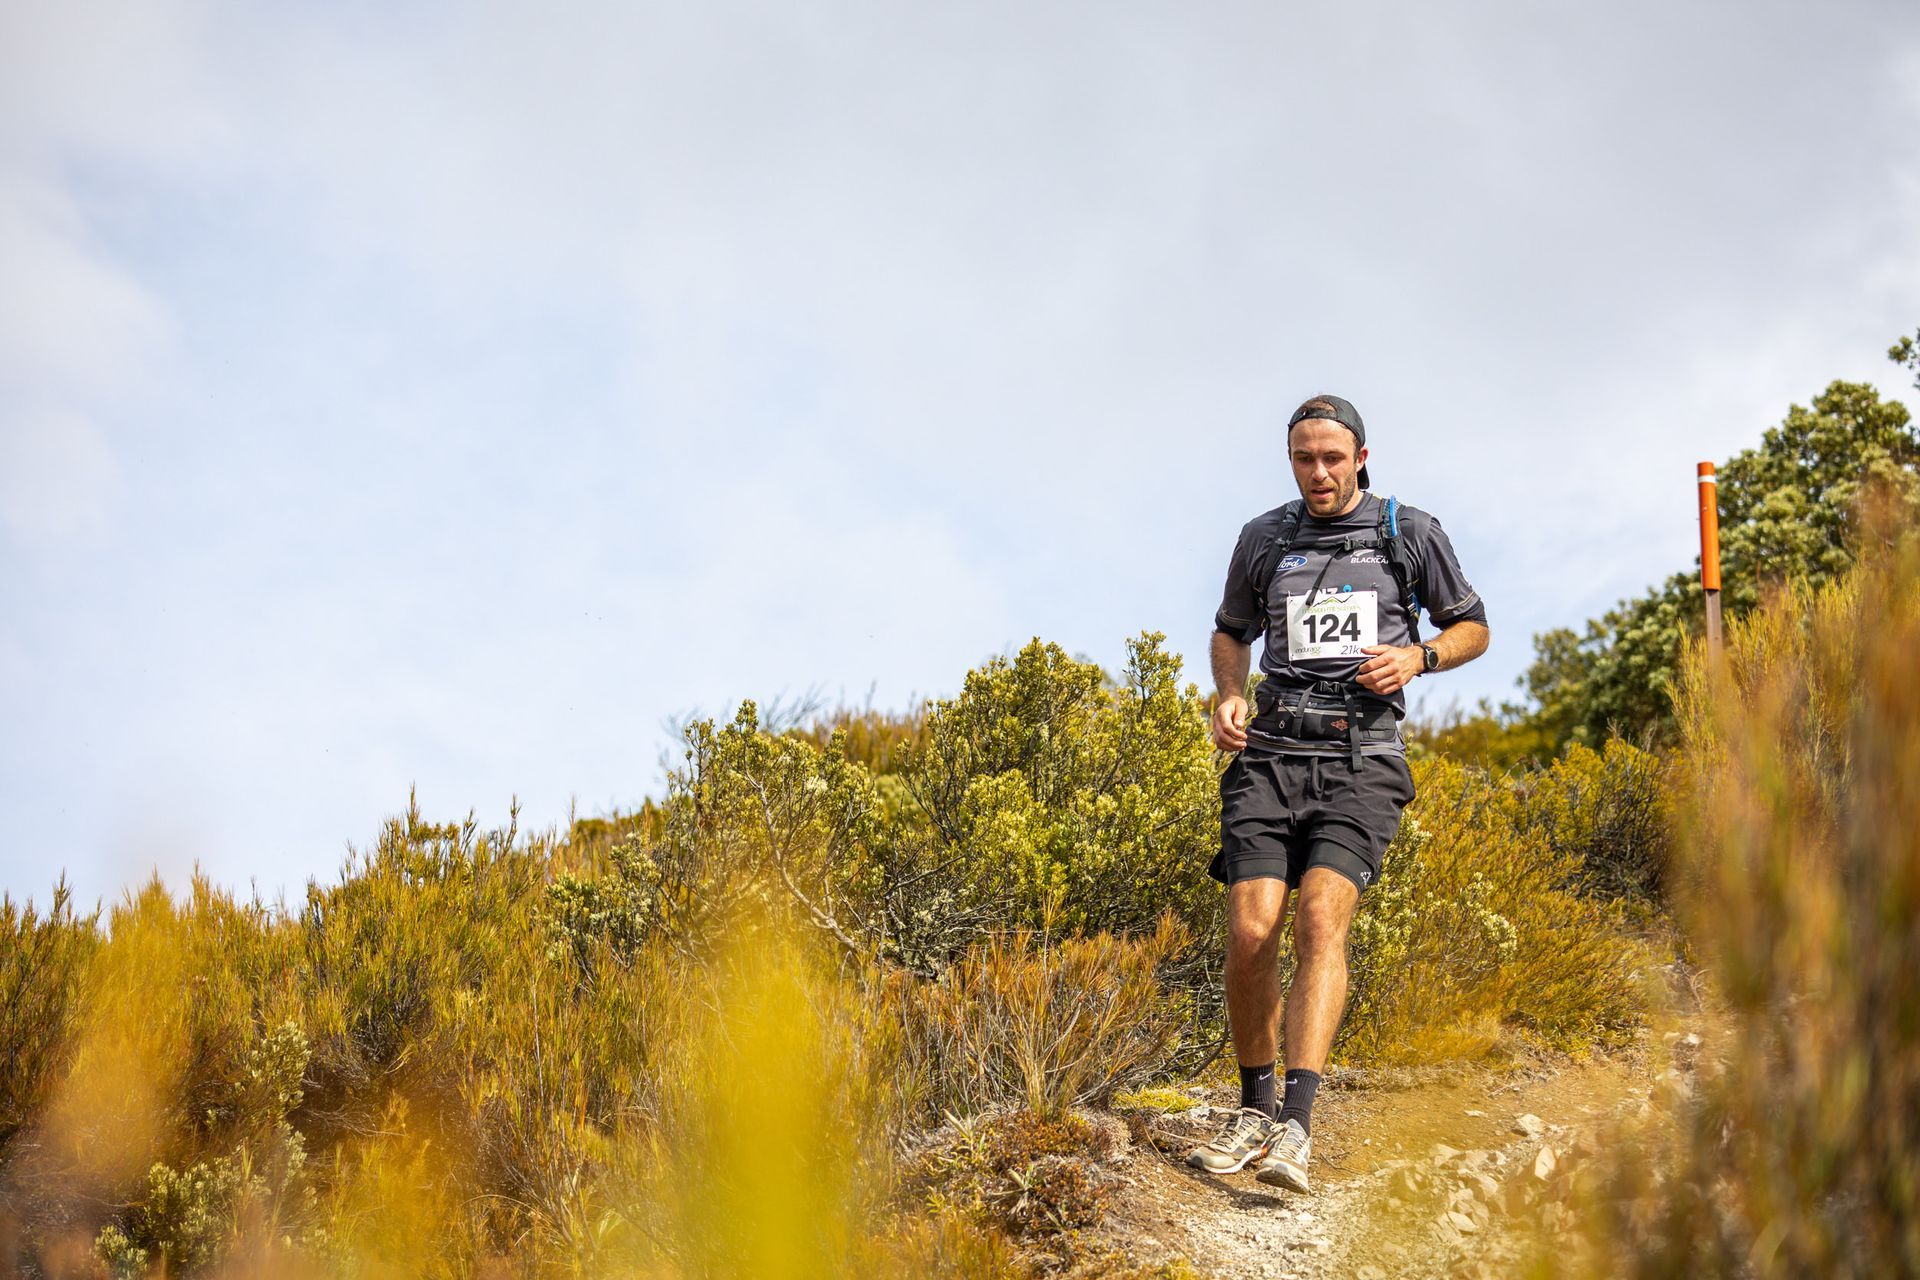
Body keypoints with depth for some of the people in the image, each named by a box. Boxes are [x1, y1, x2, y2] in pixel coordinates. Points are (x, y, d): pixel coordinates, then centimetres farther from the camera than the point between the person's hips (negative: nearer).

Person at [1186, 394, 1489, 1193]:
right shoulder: (1263, 539, 13)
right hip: (1272, 754, 2)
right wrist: (1228, 697, 8)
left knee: (1322, 916, -23)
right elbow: (1231, 631, 28)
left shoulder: (1411, 534, 6)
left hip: (1362, 758, -2)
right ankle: (1255, 1107, 9)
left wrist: (1416, 656, -5)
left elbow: (1473, 627, 16)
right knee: (1251, 931, -12)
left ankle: (1296, 1124, -29)